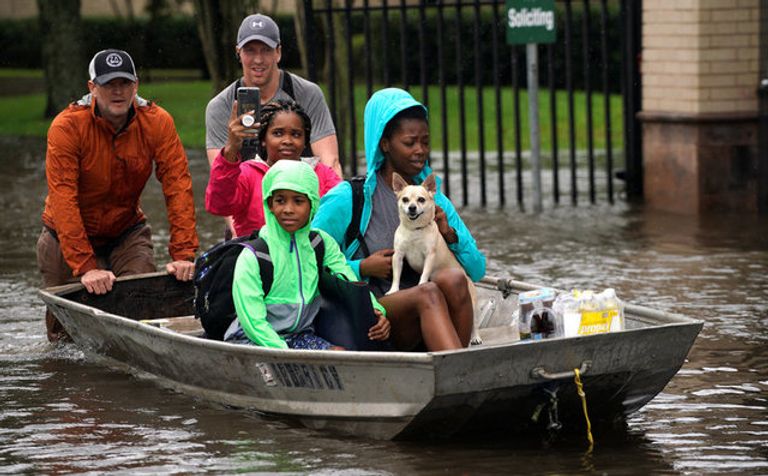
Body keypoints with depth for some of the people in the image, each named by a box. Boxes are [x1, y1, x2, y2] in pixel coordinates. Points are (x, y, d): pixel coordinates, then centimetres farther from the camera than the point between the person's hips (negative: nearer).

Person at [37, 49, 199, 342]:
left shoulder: (158, 123, -15)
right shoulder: (67, 127, -23)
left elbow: (178, 186, -19)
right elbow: (63, 201, -29)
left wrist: (183, 253, -29)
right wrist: (86, 267, -37)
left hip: (127, 230, 2)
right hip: (69, 236, -2)